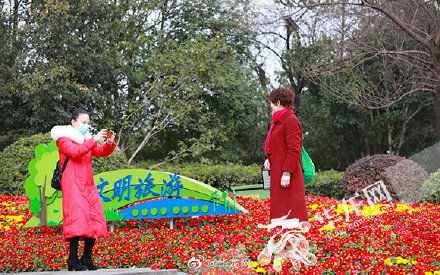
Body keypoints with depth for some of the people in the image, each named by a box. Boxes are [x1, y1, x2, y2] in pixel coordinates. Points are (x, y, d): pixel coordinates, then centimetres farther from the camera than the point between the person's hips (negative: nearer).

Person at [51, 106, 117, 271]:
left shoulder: (85, 139, 22)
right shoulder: (63, 138, 0)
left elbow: (101, 152, 13)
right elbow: (75, 152, -18)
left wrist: (110, 143, -7)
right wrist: (94, 140, -22)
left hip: (88, 186, 8)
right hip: (72, 184, -8)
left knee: (95, 220, 0)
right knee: (77, 218, -19)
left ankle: (87, 259, 7)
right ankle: (73, 261, -19)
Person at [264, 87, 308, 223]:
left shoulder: (291, 121, -13)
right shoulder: (279, 121, 18)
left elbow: (294, 150, -18)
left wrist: (286, 173, -22)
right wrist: (269, 158, 10)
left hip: (287, 176, -10)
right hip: (278, 173, 10)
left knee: (290, 211, -9)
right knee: (279, 211, 10)